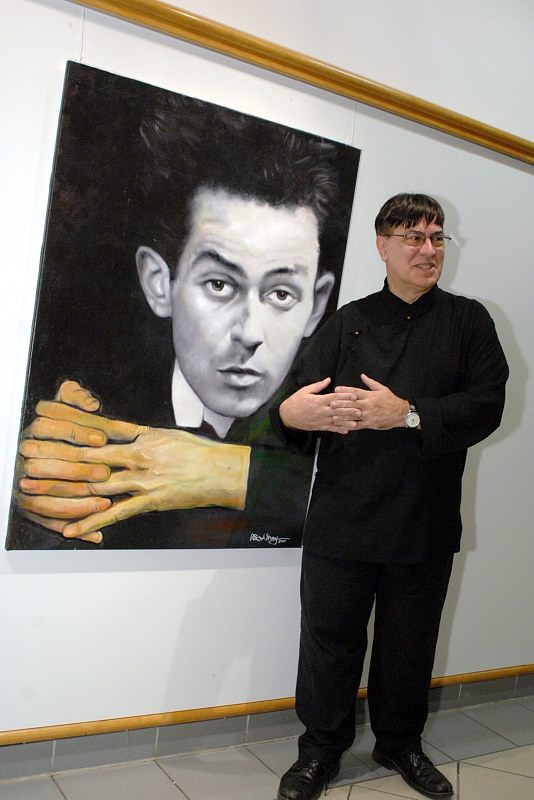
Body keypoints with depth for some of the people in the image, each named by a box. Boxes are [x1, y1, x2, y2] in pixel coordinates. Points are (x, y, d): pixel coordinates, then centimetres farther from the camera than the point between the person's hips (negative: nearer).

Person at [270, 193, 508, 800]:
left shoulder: (467, 321, 5)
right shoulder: (347, 323, 7)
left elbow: (487, 404, -9)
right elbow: (297, 396, -2)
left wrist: (408, 414, -21)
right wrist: (289, 413, -26)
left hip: (426, 524, 1)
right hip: (342, 518, 0)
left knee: (410, 644, 16)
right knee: (329, 641, 7)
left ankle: (400, 744, 40)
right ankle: (321, 748, 30)